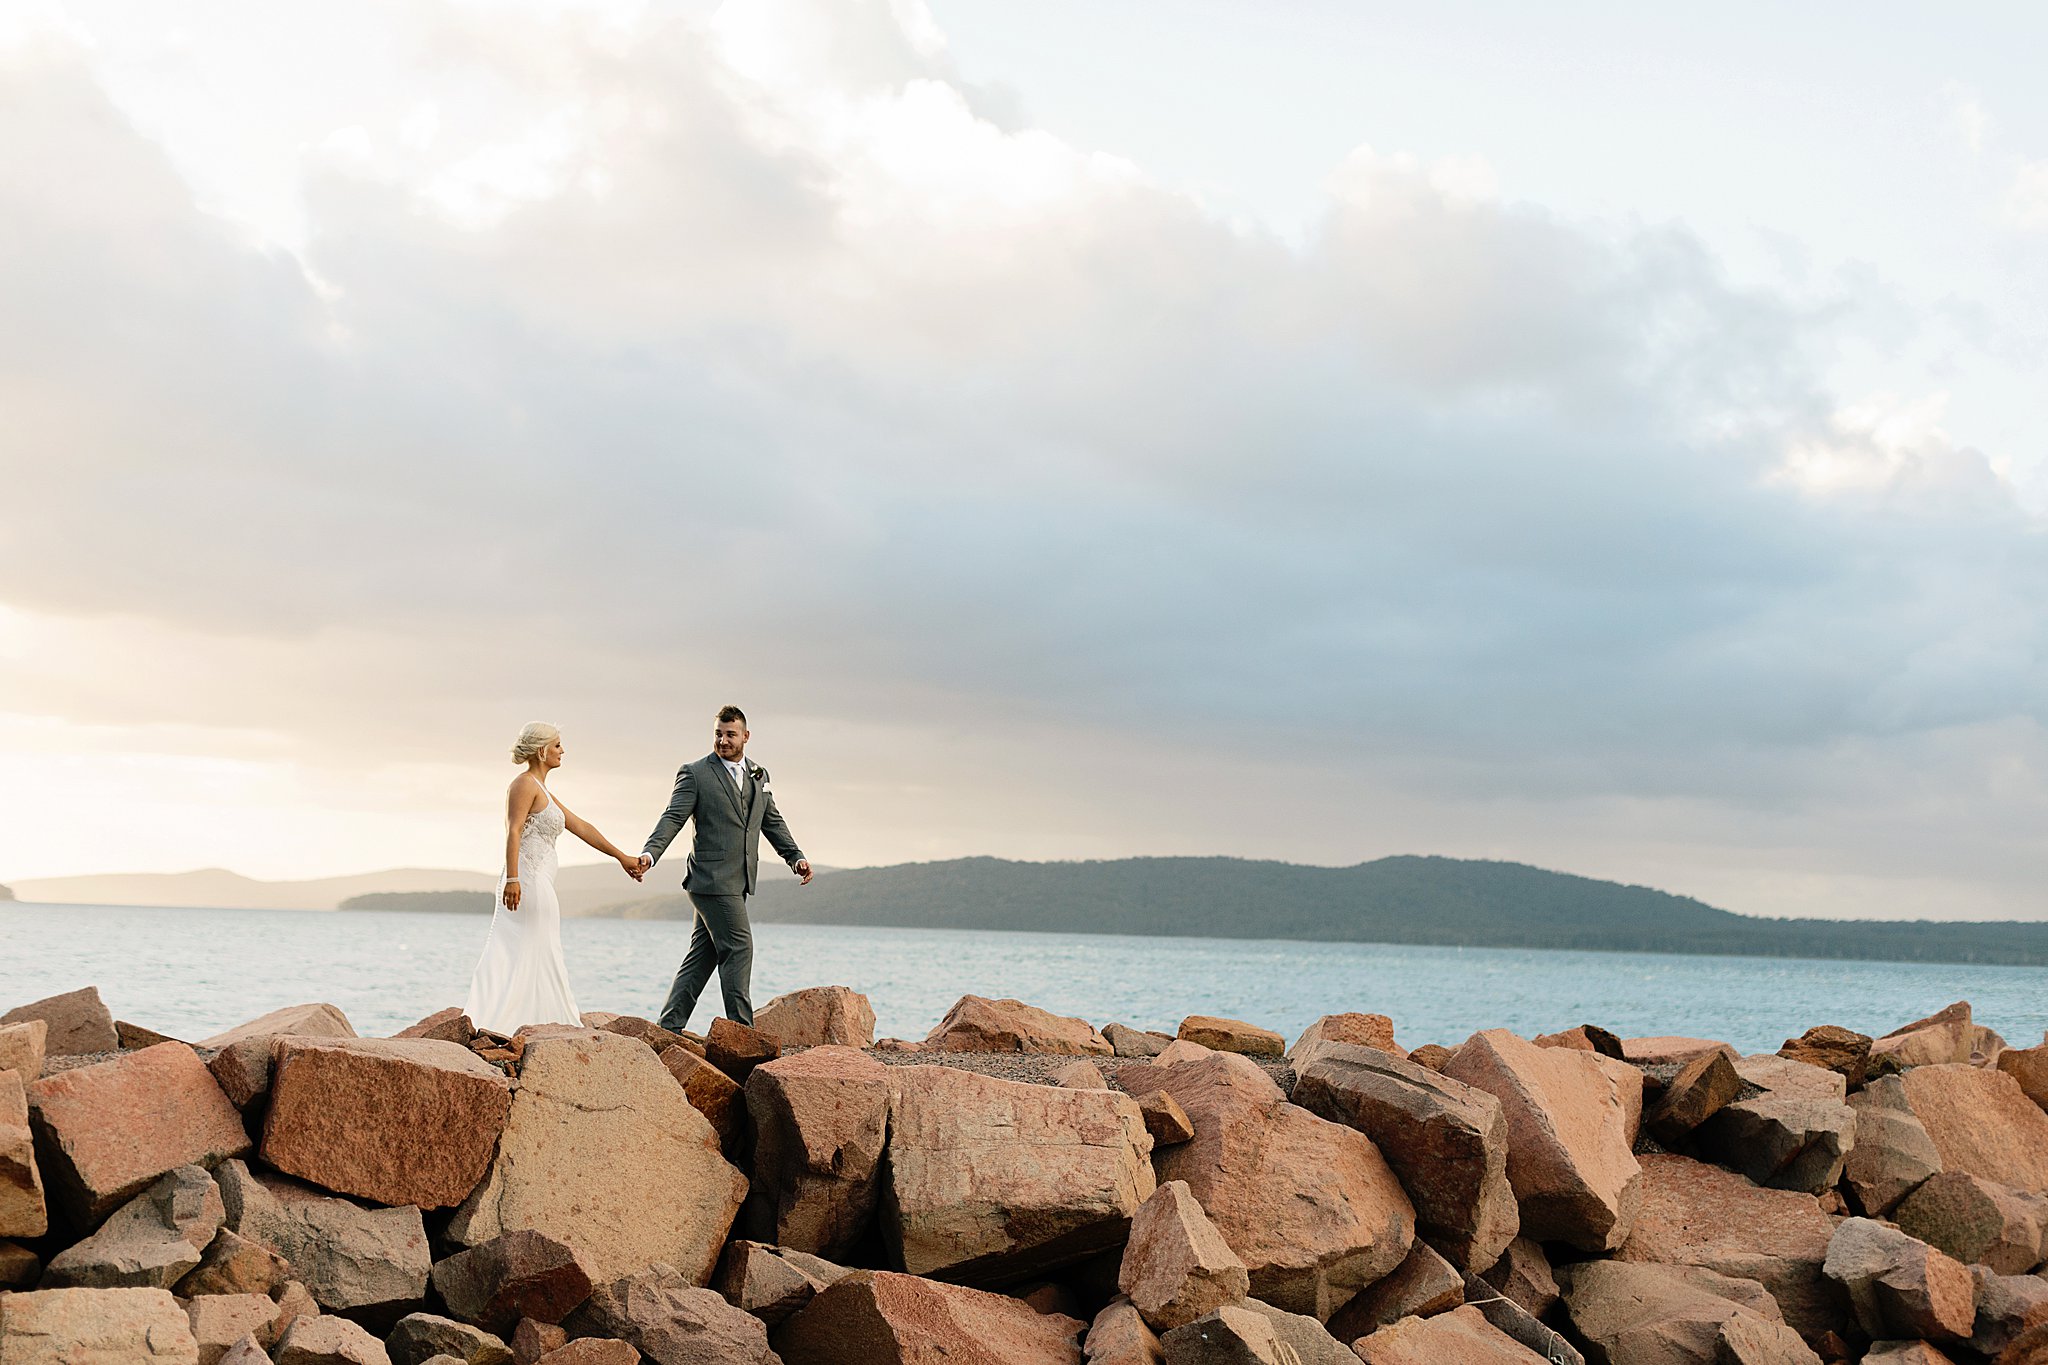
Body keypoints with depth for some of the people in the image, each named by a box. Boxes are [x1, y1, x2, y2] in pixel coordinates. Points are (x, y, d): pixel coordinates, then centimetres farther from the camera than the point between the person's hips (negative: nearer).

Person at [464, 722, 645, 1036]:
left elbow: (581, 827, 25)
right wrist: (512, 878, -30)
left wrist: (622, 857, 26)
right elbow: (513, 831, -19)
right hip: (528, 881, -10)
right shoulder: (526, 784, -8)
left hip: (538, 884, 10)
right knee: (515, 955, -10)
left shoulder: (542, 791, 22)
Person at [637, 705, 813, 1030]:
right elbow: (673, 818, -12)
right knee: (738, 948, -9)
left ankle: (670, 1027, 13)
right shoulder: (695, 774, -4)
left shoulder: (759, 775, 16)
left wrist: (796, 856, 11)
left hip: (738, 881, 7)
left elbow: (772, 822, 22)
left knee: (702, 955, 8)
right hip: (712, 879, -7)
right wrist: (650, 853, -26)